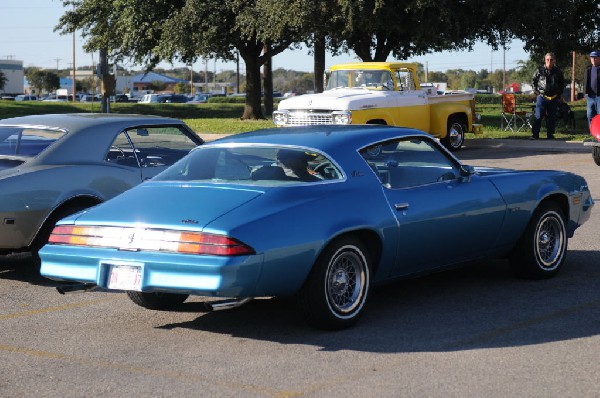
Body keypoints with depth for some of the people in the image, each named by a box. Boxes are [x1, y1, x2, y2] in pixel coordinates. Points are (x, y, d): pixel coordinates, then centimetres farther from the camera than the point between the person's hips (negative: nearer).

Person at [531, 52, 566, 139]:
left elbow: (562, 84, 17)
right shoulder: (540, 70, -1)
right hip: (542, 97, -2)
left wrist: (559, 93, 7)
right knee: (538, 116, -6)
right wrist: (536, 91, 0)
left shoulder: (558, 72, 5)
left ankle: (550, 135, 15)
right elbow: (533, 81, 9)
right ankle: (535, 134, -3)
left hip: (554, 98, 2)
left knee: (552, 117, 7)